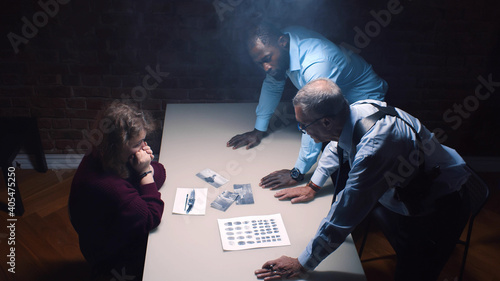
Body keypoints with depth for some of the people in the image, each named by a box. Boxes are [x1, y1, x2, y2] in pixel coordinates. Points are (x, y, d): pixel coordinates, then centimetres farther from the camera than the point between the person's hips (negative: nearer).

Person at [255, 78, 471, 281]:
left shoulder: (374, 147, -40)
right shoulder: (356, 109, -14)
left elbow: (343, 217, -34)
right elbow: (336, 146, 11)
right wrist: (313, 186, 14)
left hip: (437, 207, -8)